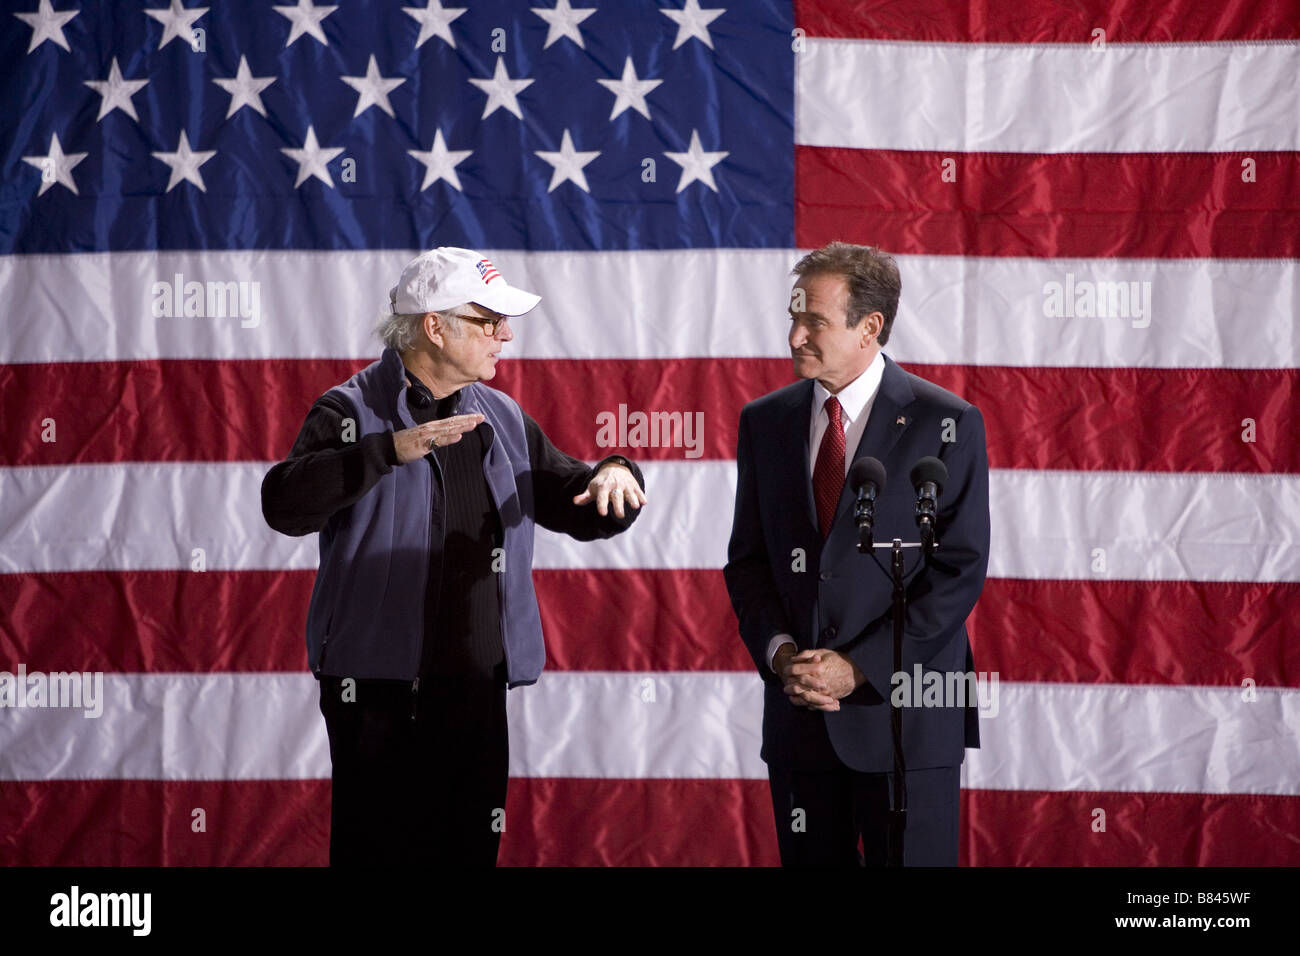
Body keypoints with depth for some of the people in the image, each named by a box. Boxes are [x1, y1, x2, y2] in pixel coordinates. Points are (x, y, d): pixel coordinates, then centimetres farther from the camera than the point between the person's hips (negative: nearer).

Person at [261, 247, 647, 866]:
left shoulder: (502, 419, 15)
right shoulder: (353, 411, -4)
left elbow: (578, 507, 22)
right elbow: (284, 504, -20)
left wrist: (615, 476, -1)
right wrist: (389, 451, -30)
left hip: (478, 687, 6)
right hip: (379, 691, -6)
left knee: (470, 847, 9)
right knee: (381, 849, -5)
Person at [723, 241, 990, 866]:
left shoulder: (945, 424, -4)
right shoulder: (764, 422, 9)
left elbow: (961, 570, -8)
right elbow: (747, 562, 12)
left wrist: (859, 667, -14)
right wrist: (780, 653, -6)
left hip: (904, 710, -4)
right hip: (798, 714, 4)